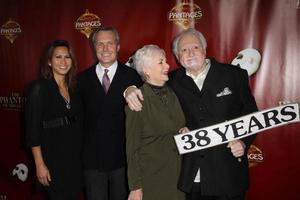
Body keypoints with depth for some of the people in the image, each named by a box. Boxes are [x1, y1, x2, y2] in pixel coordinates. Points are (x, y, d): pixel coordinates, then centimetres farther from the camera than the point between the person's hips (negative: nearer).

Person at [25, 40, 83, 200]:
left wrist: (81, 156, 6)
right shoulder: (38, 88, -9)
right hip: (53, 160, -5)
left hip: (75, 158, 5)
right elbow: (32, 129, -11)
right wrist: (40, 164, -14)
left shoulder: (73, 88, 8)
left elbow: (78, 124, 11)